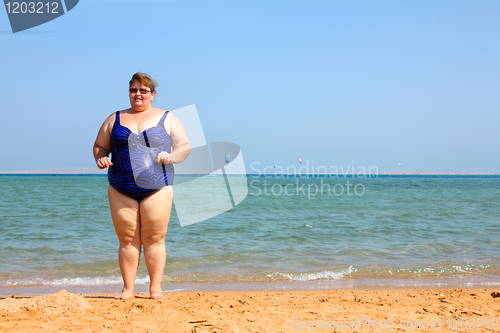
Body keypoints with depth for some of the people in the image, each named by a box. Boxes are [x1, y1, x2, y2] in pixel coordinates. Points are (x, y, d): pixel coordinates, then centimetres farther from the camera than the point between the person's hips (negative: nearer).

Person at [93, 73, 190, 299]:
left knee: (154, 239, -3)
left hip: (157, 188, -2)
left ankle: (155, 288, 5)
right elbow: (100, 146, 18)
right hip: (121, 191, 2)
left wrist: (171, 156, -14)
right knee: (127, 240, 1)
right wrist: (100, 158, -5)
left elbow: (185, 146, 6)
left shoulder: (167, 119, 10)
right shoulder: (115, 119, 15)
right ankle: (128, 289, 7)